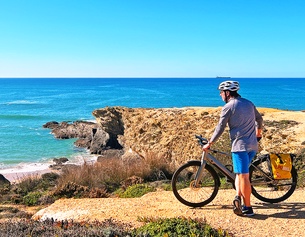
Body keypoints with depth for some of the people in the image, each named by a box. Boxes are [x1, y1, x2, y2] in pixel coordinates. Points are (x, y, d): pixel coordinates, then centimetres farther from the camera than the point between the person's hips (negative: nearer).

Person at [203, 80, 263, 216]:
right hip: (253, 145, 7)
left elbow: (220, 129, -6)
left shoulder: (228, 107, -6)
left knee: (243, 176, -4)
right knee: (241, 173, 17)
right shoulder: (249, 103, 14)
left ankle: (248, 208, 1)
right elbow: (259, 119, 27)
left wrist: (209, 144, 4)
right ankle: (238, 196, 2)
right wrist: (258, 133, 44)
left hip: (240, 145, -7)